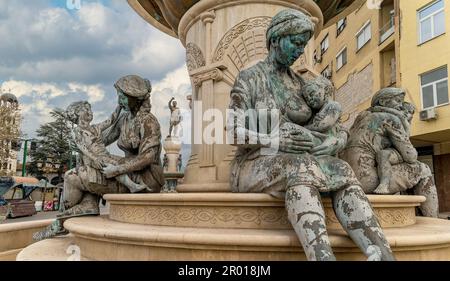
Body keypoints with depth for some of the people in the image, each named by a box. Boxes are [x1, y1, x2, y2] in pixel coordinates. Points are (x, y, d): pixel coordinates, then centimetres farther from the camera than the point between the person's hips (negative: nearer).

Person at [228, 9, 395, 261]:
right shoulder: (249, 78, -2)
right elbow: (234, 133, -13)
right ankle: (323, 256, -53)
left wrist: (337, 142, -13)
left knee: (341, 171, -27)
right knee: (300, 167, -39)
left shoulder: (300, 84, 14)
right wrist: (277, 141, -25)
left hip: (293, 166, 5)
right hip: (255, 167, -5)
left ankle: (383, 256, -42)